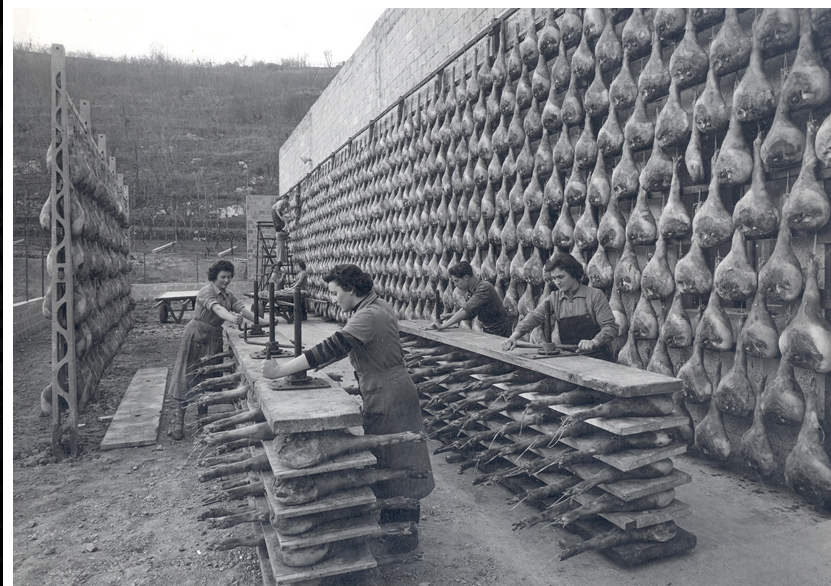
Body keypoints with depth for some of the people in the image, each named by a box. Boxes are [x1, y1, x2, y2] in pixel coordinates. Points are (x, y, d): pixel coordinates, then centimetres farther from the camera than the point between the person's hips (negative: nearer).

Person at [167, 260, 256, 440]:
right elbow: (217, 308, -34)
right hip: (196, 337, -7)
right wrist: (232, 318, -53)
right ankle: (179, 422, 4)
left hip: (214, 339, 7)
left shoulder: (228, 295, 9)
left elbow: (242, 309, -2)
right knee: (186, 379, -2)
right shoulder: (206, 292, -15)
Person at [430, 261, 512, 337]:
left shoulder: (484, 288, -24)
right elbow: (470, 313, 10)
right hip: (486, 330, 7)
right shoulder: (469, 291, 3)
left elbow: (466, 311, -28)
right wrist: (448, 315, -3)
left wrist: (442, 326, -26)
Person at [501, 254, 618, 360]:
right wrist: (514, 336, -17)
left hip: (597, 357, -4)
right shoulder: (554, 298, 11)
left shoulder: (595, 295, -2)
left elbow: (610, 327, -6)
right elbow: (535, 316, 0)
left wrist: (593, 342, -26)